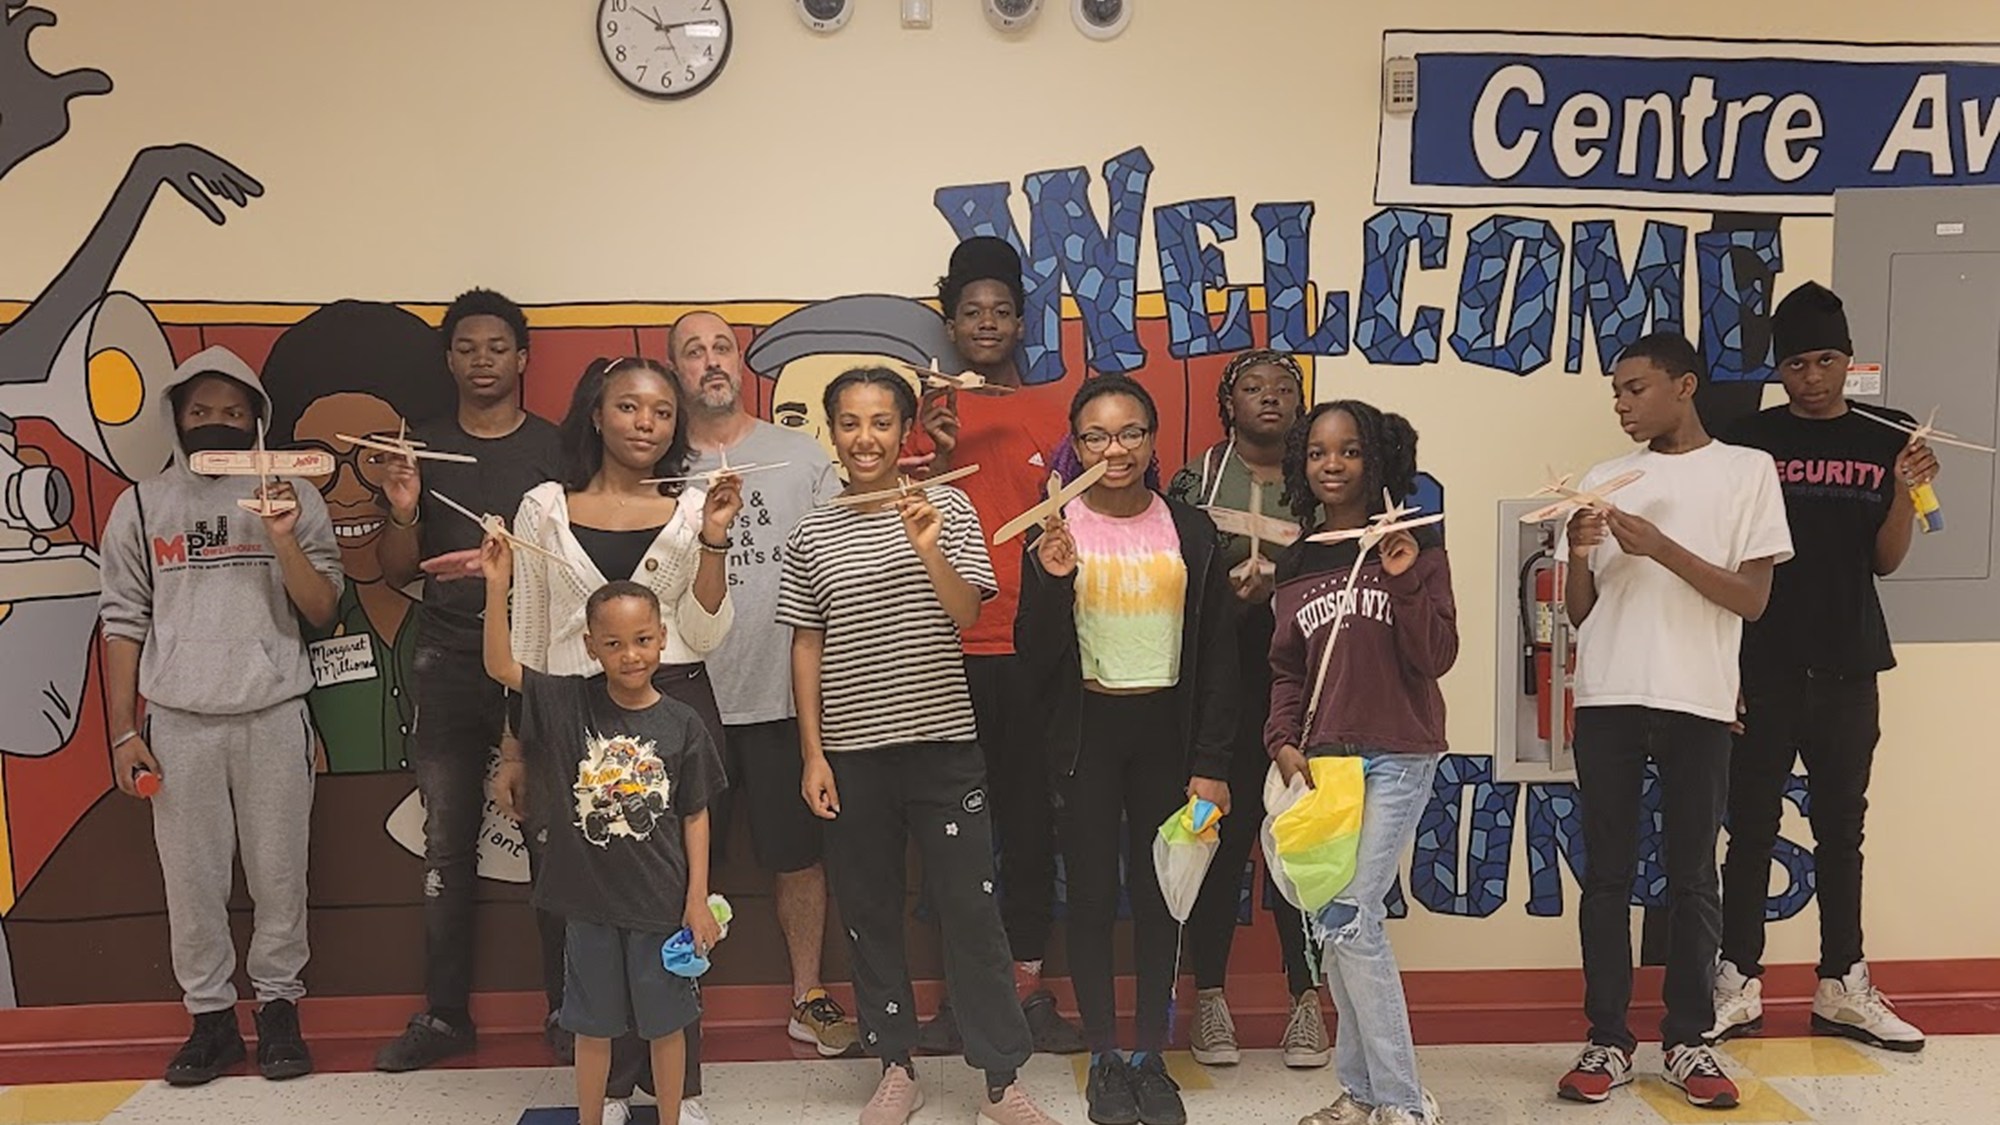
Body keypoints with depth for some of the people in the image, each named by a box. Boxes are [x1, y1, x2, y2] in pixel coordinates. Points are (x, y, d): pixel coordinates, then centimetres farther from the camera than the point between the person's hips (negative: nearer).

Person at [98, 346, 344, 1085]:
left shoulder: (292, 496, 2)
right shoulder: (141, 506, 5)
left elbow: (321, 612, -1)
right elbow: (123, 622, 6)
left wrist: (284, 539, -17)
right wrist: (122, 732, 2)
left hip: (274, 717, -1)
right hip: (179, 722, 1)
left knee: (279, 872, 5)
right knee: (191, 876, 5)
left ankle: (279, 1006, 19)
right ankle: (210, 1017, 18)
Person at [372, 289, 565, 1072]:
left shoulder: (554, 448, 3)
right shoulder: (421, 446, 10)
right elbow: (395, 574, 10)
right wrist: (403, 511, -9)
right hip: (447, 663, 3)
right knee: (446, 846, 6)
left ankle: (566, 1008, 9)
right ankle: (444, 1015, 15)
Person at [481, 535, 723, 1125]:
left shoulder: (682, 724, -8)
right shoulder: (571, 703, -5)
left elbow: (695, 816, -2)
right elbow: (500, 666, -11)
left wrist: (698, 899, -4)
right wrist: (497, 586, -21)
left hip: (662, 900, -1)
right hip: (589, 899, 1)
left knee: (666, 1020, 13)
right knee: (594, 1022, 15)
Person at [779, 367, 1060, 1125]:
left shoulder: (946, 508, 0)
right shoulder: (812, 535, 4)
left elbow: (965, 615, -8)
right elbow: (807, 647, 6)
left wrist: (930, 549, -25)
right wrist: (813, 754, 2)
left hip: (943, 742, -2)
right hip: (851, 750, 2)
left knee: (971, 909, -1)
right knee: (868, 912, 9)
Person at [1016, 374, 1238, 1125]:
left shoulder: (1190, 530, 1)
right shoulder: (1054, 531, -3)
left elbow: (1218, 654, 2)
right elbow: (1035, 654, -6)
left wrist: (1211, 763, -2)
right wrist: (1052, 580, -23)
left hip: (1167, 728, 1)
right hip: (1087, 730, -1)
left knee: (1159, 893, 8)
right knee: (1093, 894, 5)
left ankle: (1152, 1058, 21)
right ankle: (1105, 1060, 18)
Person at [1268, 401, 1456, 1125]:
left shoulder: (1416, 549, -3)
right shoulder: (1296, 563, 10)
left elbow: (1435, 658, -8)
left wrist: (1404, 578, -19)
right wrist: (1284, 742, 0)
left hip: (1396, 757, -5)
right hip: (1322, 759, 5)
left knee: (1351, 920, -12)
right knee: (1332, 927, 8)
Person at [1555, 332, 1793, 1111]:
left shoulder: (1746, 470, 3)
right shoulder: (1603, 479, 12)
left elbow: (1752, 598, -4)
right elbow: (1580, 613, 12)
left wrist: (1658, 546, -13)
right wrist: (1579, 555, -8)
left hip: (1697, 702, -2)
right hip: (1607, 699, 3)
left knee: (1692, 877, 4)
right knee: (1607, 876, 3)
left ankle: (1688, 1041, 14)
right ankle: (1608, 1041, 10)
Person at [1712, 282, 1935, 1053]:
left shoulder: (1884, 439, 4)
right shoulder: (1751, 441, -3)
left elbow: (1885, 561, 4)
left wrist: (1906, 491, -13)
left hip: (1846, 664, 3)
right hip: (1764, 665, -2)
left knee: (1841, 828, 11)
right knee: (1753, 826, 3)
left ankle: (1842, 989, 20)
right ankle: (1739, 986, 10)